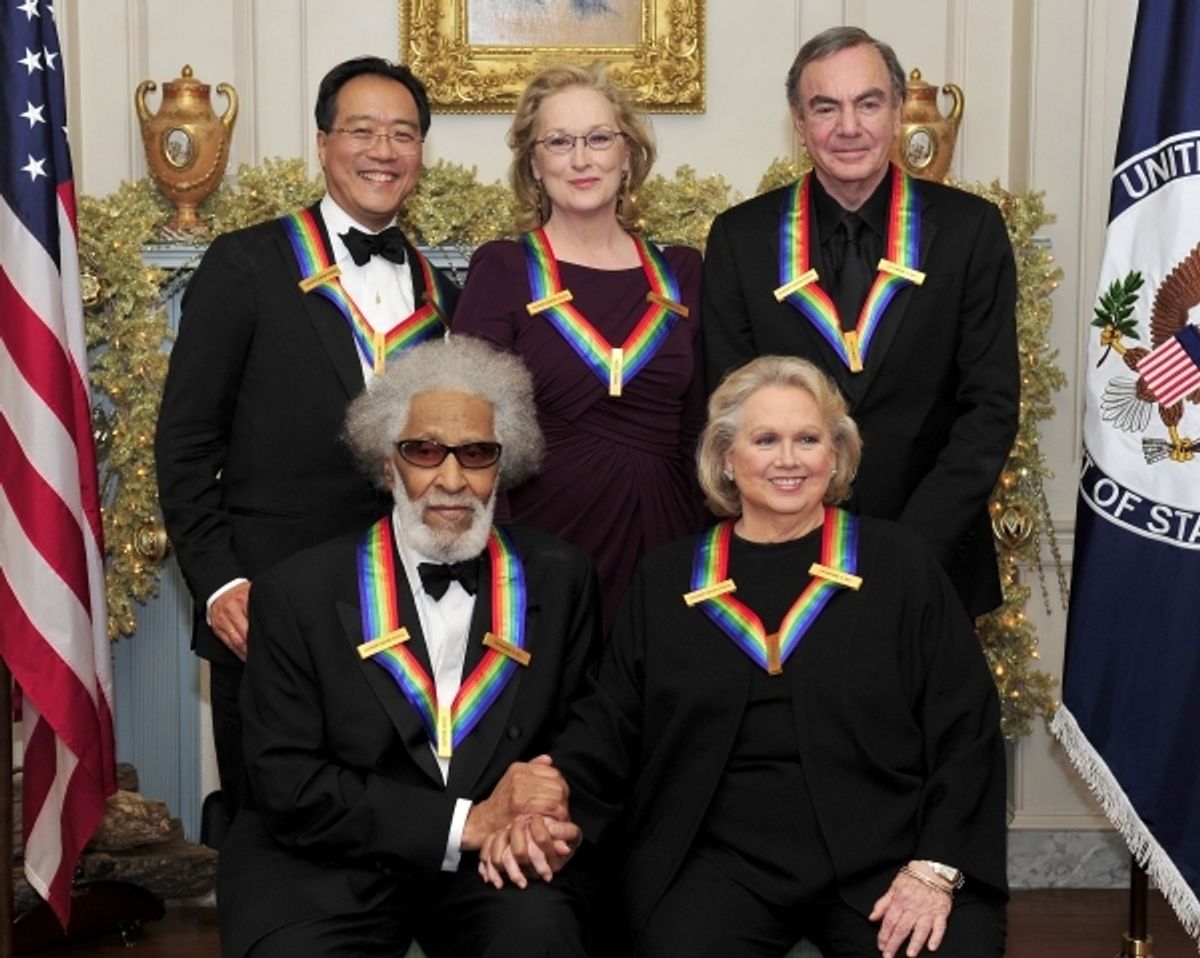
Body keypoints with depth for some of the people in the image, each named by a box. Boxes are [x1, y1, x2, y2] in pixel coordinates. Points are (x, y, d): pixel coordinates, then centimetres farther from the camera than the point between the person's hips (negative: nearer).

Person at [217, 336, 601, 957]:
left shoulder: (560, 580, 3)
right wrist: (467, 822, -17)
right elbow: (289, 787, -7)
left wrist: (538, 817, -15)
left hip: (500, 869, 0)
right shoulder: (298, 594, -3)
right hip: (330, 870, 0)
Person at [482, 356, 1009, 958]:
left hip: (882, 856, 0)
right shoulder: (665, 580, 13)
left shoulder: (899, 565, 7)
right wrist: (552, 816, -9)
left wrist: (937, 868, -9)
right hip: (717, 861, 1)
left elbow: (965, 727, 3)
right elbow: (608, 726, 11)